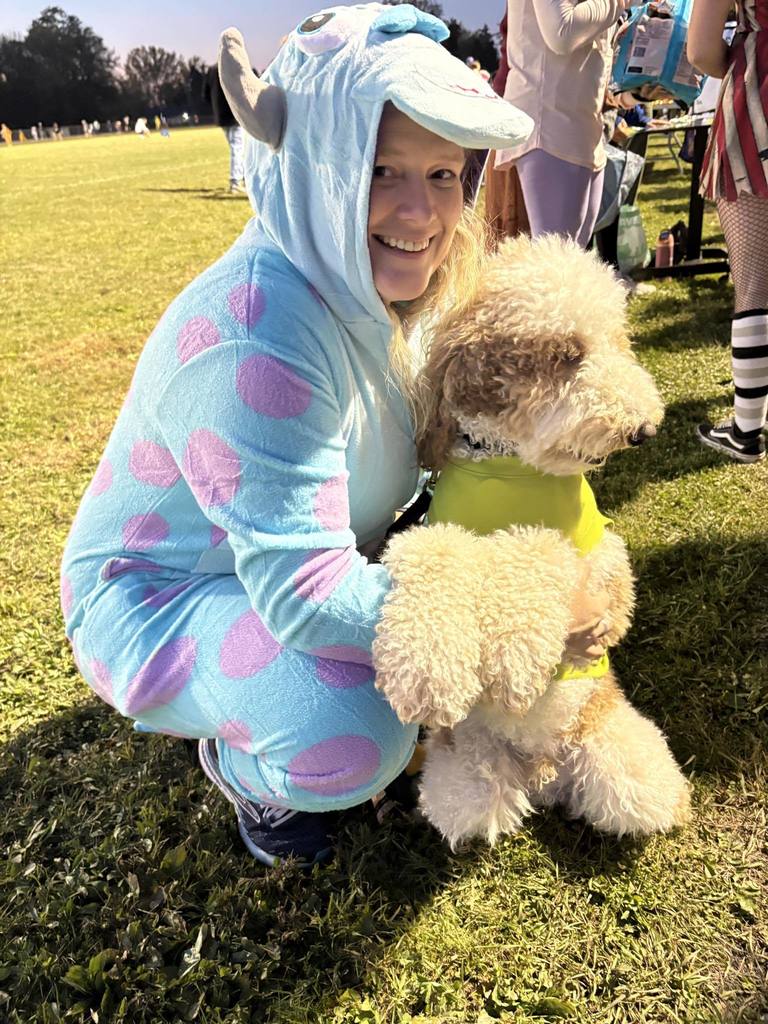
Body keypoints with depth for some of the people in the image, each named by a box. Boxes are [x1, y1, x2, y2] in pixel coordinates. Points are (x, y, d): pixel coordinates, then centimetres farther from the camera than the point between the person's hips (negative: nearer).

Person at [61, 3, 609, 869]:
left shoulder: (363, 288, -5)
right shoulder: (259, 340, -34)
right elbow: (304, 594, -34)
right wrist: (516, 619, -28)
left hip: (290, 562, 9)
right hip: (159, 595, -8)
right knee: (354, 743, -30)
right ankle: (238, 761, 6)